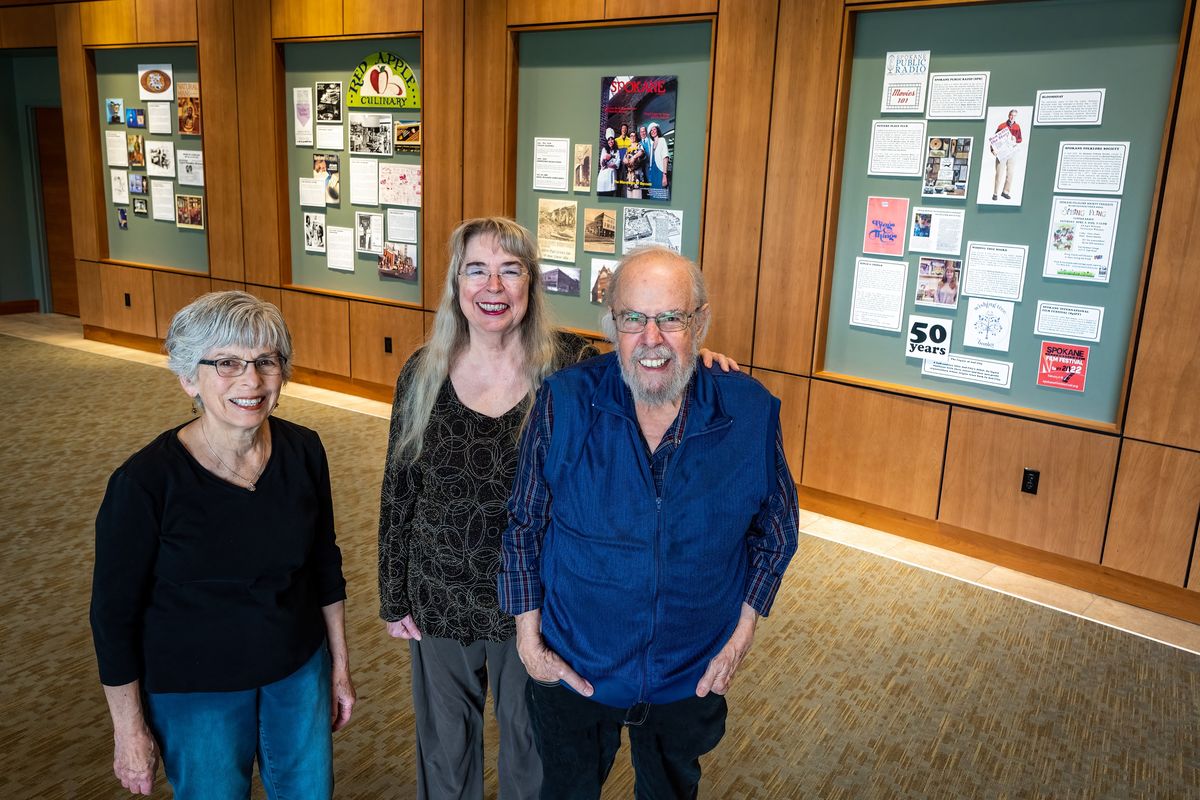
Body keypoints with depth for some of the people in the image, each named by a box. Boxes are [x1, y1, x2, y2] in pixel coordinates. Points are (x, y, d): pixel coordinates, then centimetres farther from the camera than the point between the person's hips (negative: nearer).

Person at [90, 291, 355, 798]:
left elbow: (325, 563, 2)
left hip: (299, 670, 4)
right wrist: (130, 730, -5)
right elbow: (114, 613, -11)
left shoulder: (302, 450, -11)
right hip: (195, 692, -3)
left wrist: (339, 666, 8)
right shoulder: (145, 480, -22)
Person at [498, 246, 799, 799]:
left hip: (691, 680, 1)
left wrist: (743, 632, -3)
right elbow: (523, 525, -7)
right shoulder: (564, 403, -19)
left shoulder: (750, 413, -16)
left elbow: (775, 530, 0)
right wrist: (528, 638, -5)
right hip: (572, 671, -1)